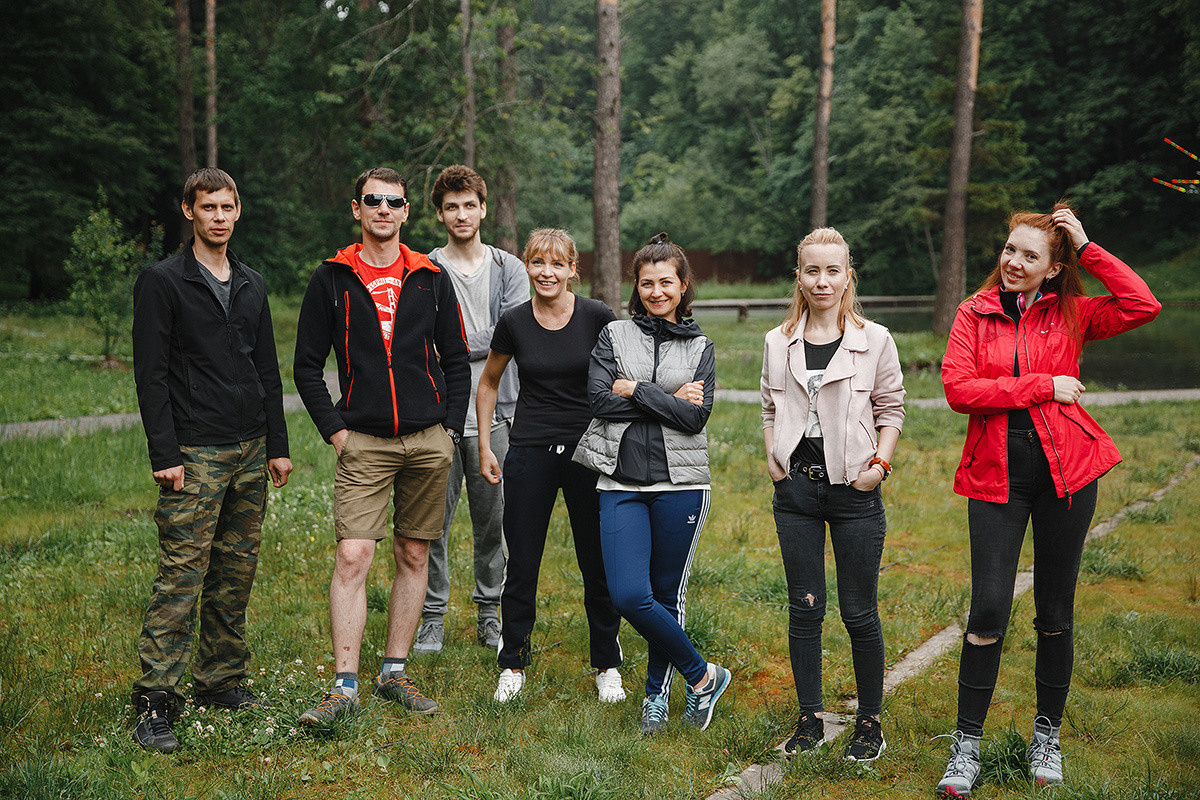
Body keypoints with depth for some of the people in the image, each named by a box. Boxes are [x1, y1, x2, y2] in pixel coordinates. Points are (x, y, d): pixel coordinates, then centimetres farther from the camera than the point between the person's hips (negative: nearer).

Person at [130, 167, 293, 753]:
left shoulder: (252, 286, 16)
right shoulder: (163, 282, -3)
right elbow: (151, 374, -8)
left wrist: (277, 446, 13)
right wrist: (165, 454, -15)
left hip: (250, 452, 6)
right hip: (194, 456, -6)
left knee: (236, 574, 10)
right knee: (181, 577, -9)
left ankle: (221, 682, 20)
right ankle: (155, 703, -5)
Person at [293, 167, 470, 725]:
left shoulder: (431, 278, 8)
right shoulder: (332, 279, 3)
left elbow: (456, 360, 12)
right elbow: (307, 365, 5)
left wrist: (450, 429, 3)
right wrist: (334, 429, -4)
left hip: (427, 442, 2)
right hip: (363, 443, -2)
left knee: (413, 557, 7)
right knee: (352, 558, -11)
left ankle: (394, 672, 19)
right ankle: (344, 685, -6)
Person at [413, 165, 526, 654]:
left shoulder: (509, 270, 8)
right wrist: (481, 343, -14)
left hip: (494, 413, 1)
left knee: (493, 521, 8)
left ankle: (489, 614, 21)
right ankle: (433, 616, 13)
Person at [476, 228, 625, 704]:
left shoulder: (597, 318, -6)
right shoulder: (514, 324, -2)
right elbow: (488, 383, 14)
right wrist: (484, 446, 9)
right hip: (530, 451, 1)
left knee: (598, 563, 5)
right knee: (522, 563, 4)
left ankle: (607, 666, 21)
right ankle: (513, 665, 21)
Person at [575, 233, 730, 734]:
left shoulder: (700, 347, 8)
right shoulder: (613, 336, 8)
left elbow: (695, 416, -6)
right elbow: (601, 401, -7)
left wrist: (635, 390, -8)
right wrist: (668, 400, -8)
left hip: (680, 484, 0)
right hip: (622, 484, 0)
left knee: (667, 595, 6)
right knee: (628, 595, -10)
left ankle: (656, 693, 27)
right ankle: (703, 676, 10)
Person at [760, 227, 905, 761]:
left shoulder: (874, 341, -2)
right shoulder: (778, 343, 6)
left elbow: (891, 410, 4)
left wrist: (880, 463, -8)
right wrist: (772, 456, 3)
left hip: (854, 491, -2)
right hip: (796, 490, 3)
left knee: (859, 612, 4)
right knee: (804, 608, 8)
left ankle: (869, 722, 18)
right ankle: (810, 719, 19)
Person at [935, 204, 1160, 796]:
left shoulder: (1071, 314, 6)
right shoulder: (975, 313, 4)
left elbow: (1142, 306, -10)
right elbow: (958, 388, -9)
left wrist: (1086, 247, -6)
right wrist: (1043, 386, -12)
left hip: (1065, 470, 1)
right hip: (996, 474, -1)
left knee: (1055, 612, 10)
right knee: (989, 610, -5)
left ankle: (1047, 736, 27)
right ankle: (966, 747, 7)